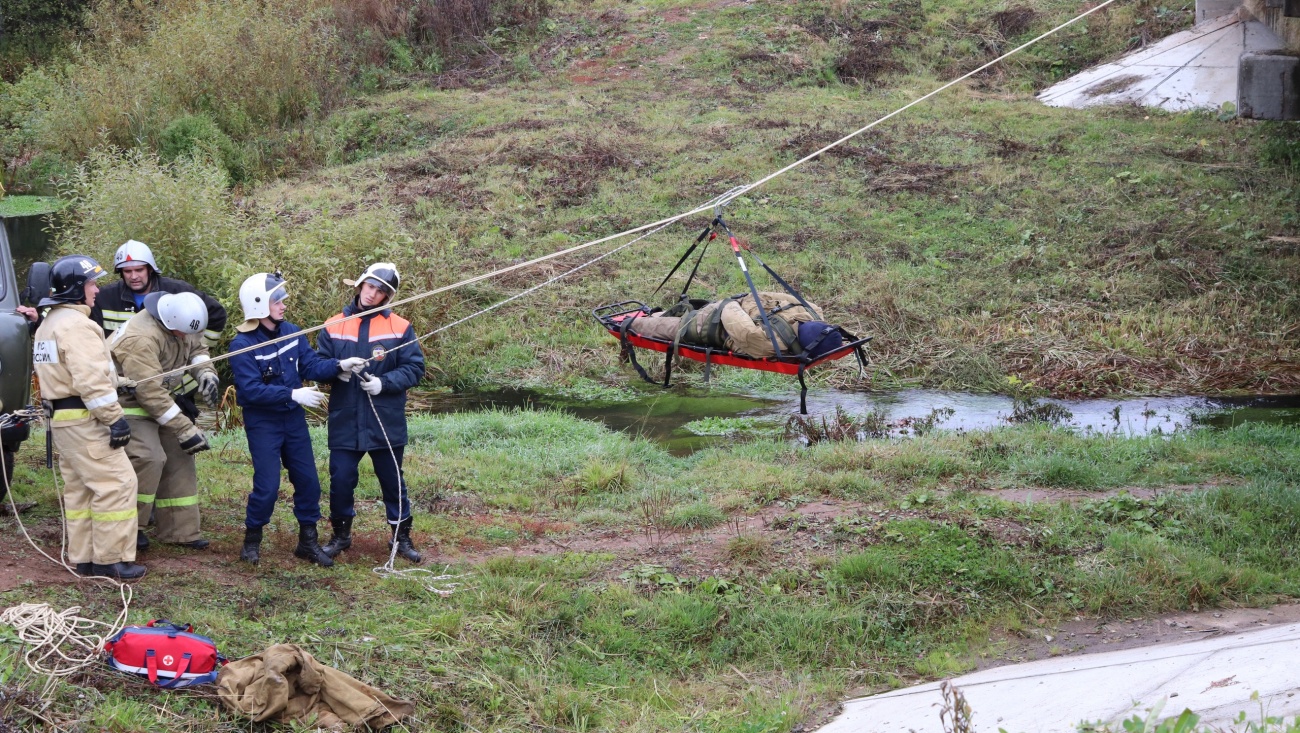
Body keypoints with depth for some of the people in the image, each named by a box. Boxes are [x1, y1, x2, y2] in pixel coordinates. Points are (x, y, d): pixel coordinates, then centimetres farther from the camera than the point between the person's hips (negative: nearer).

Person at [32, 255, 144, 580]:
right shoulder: (76, 325, -17)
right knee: (116, 484, -9)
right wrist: (114, 418, -23)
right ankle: (110, 559, -9)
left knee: (79, 488, 14)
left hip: (61, 416, 11)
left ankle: (83, 558, 16)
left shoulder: (50, 323, 17)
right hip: (85, 419, -11)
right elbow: (90, 380, -24)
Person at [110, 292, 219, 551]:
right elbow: (150, 393, -33)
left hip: (159, 400, 9)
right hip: (129, 401, -9)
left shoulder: (183, 325, -7)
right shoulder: (141, 338, -34)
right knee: (148, 458, -23)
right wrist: (186, 430, -29)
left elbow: (196, 348, 11)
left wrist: (205, 373, -13)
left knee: (179, 457, 5)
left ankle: (180, 530, 12)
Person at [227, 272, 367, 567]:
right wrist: (292, 394, -29)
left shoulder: (291, 332, -1)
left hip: (293, 418, 6)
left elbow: (311, 364, -2)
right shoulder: (242, 345, -18)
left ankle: (308, 542, 20)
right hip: (262, 423, -6)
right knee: (267, 486, -7)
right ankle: (252, 540, 14)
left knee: (308, 481, 8)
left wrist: (340, 365, -20)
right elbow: (251, 389, -24)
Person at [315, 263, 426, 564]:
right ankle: (341, 534, 23)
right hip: (344, 422, 1)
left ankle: (401, 536, 23)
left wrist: (383, 382, -18)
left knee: (393, 481, 10)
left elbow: (414, 369, -4)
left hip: (386, 422, -1)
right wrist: (337, 370, -15)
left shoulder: (400, 328, -1)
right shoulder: (334, 326, 4)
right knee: (341, 480, 4)